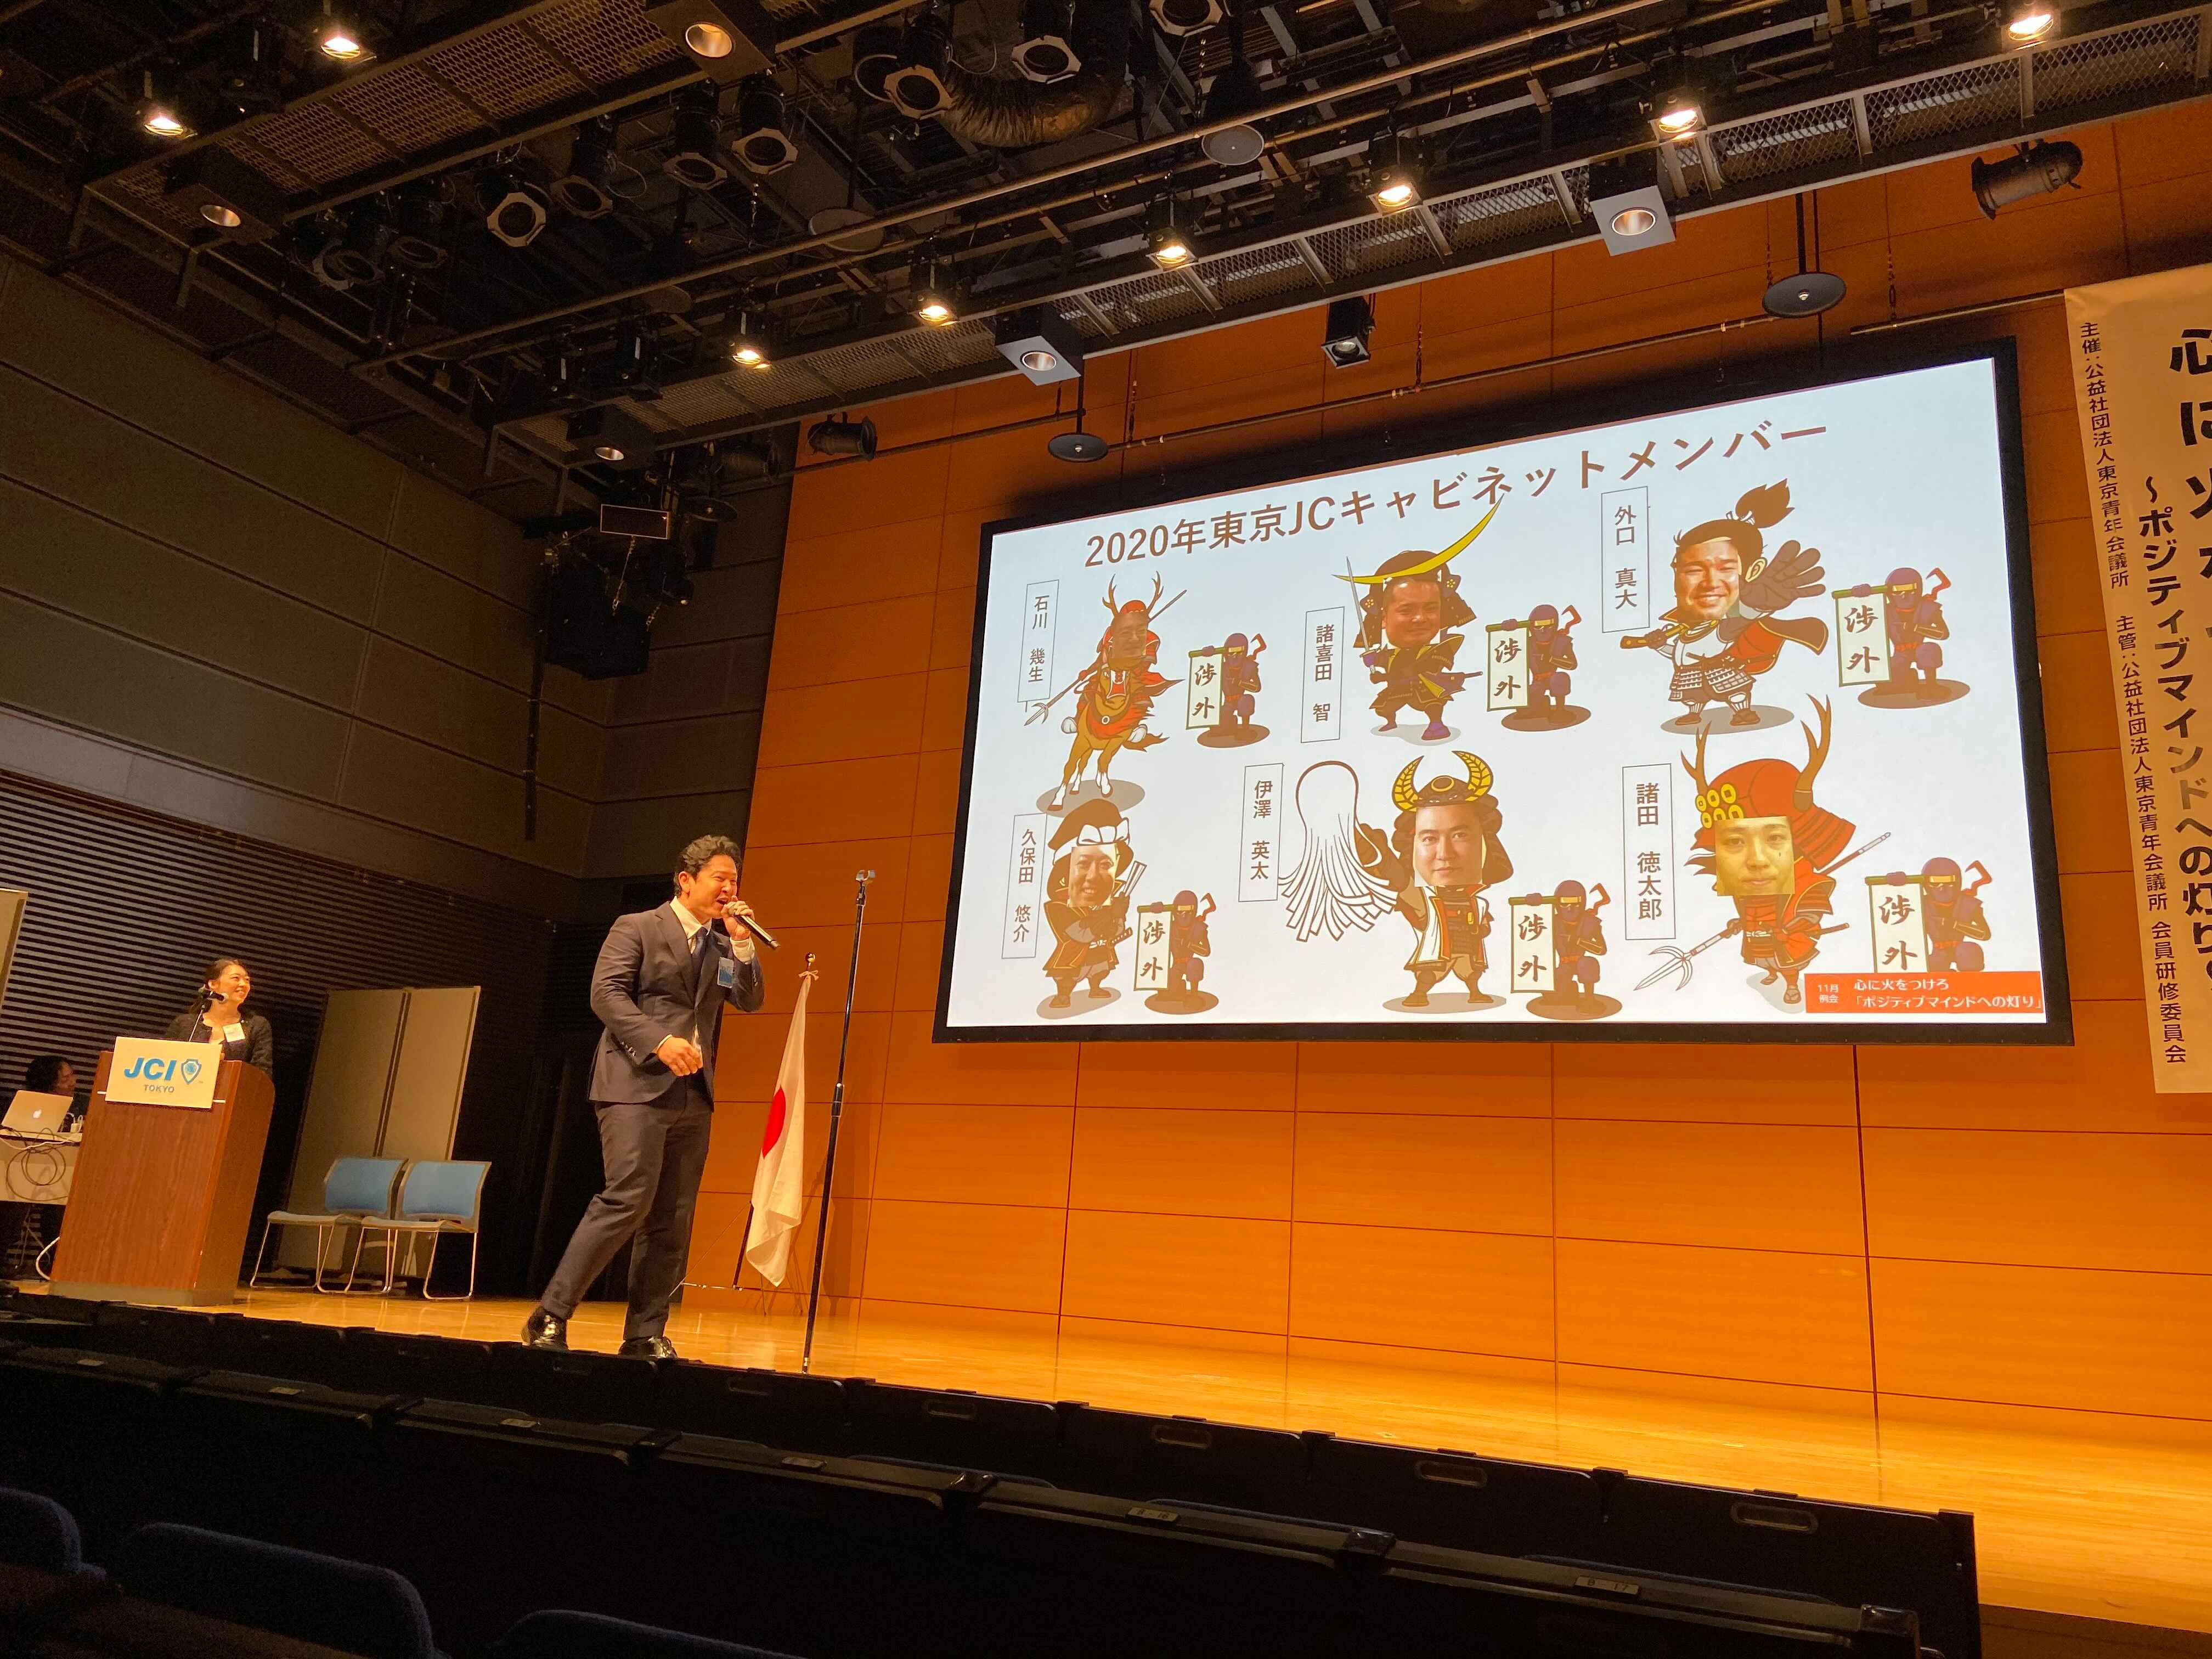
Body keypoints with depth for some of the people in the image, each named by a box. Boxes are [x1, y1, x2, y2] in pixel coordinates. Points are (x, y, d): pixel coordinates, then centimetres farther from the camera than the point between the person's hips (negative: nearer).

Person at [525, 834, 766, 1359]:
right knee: (627, 1201, -15)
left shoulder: (723, 945, 18)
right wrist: (659, 1042, -19)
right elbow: (606, 993, -8)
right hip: (636, 1086, -6)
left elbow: (751, 1002, 10)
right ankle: (550, 1316, -4)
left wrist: (743, 943, -3)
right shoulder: (637, 928, 2)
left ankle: (644, 1335, 10)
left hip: (692, 1097, 6)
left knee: (672, 1221, 4)